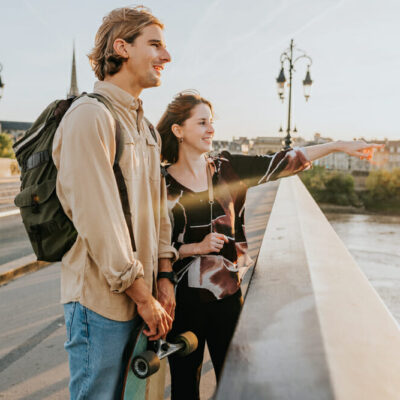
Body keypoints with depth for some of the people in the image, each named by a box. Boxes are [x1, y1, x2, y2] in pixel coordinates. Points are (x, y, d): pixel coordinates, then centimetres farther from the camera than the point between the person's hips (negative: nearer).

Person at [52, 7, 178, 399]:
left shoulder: (144, 126, 14)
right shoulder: (90, 115, -15)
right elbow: (97, 217, -21)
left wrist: (163, 277, 7)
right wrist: (143, 297, -16)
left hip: (138, 296, 9)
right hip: (100, 298, -8)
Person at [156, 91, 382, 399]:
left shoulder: (227, 168, 1)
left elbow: (279, 163, -2)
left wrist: (338, 146, -6)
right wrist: (196, 248, -17)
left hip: (227, 292, 2)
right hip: (184, 298, -2)